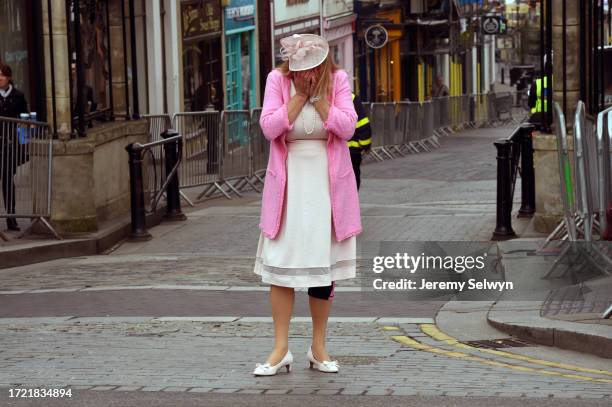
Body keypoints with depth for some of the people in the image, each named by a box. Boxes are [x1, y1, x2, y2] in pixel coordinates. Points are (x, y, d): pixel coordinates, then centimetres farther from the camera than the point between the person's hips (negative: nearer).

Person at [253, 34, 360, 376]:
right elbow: (270, 128, -16)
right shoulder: (277, 80, -4)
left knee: (324, 264, 5)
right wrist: (299, 94, -16)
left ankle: (319, 348, 16)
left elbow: (347, 128, -14)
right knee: (281, 262, -3)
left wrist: (317, 95, -15)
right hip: (288, 184, 0)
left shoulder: (338, 79, -3)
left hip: (328, 185, 0)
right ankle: (281, 349, 4)